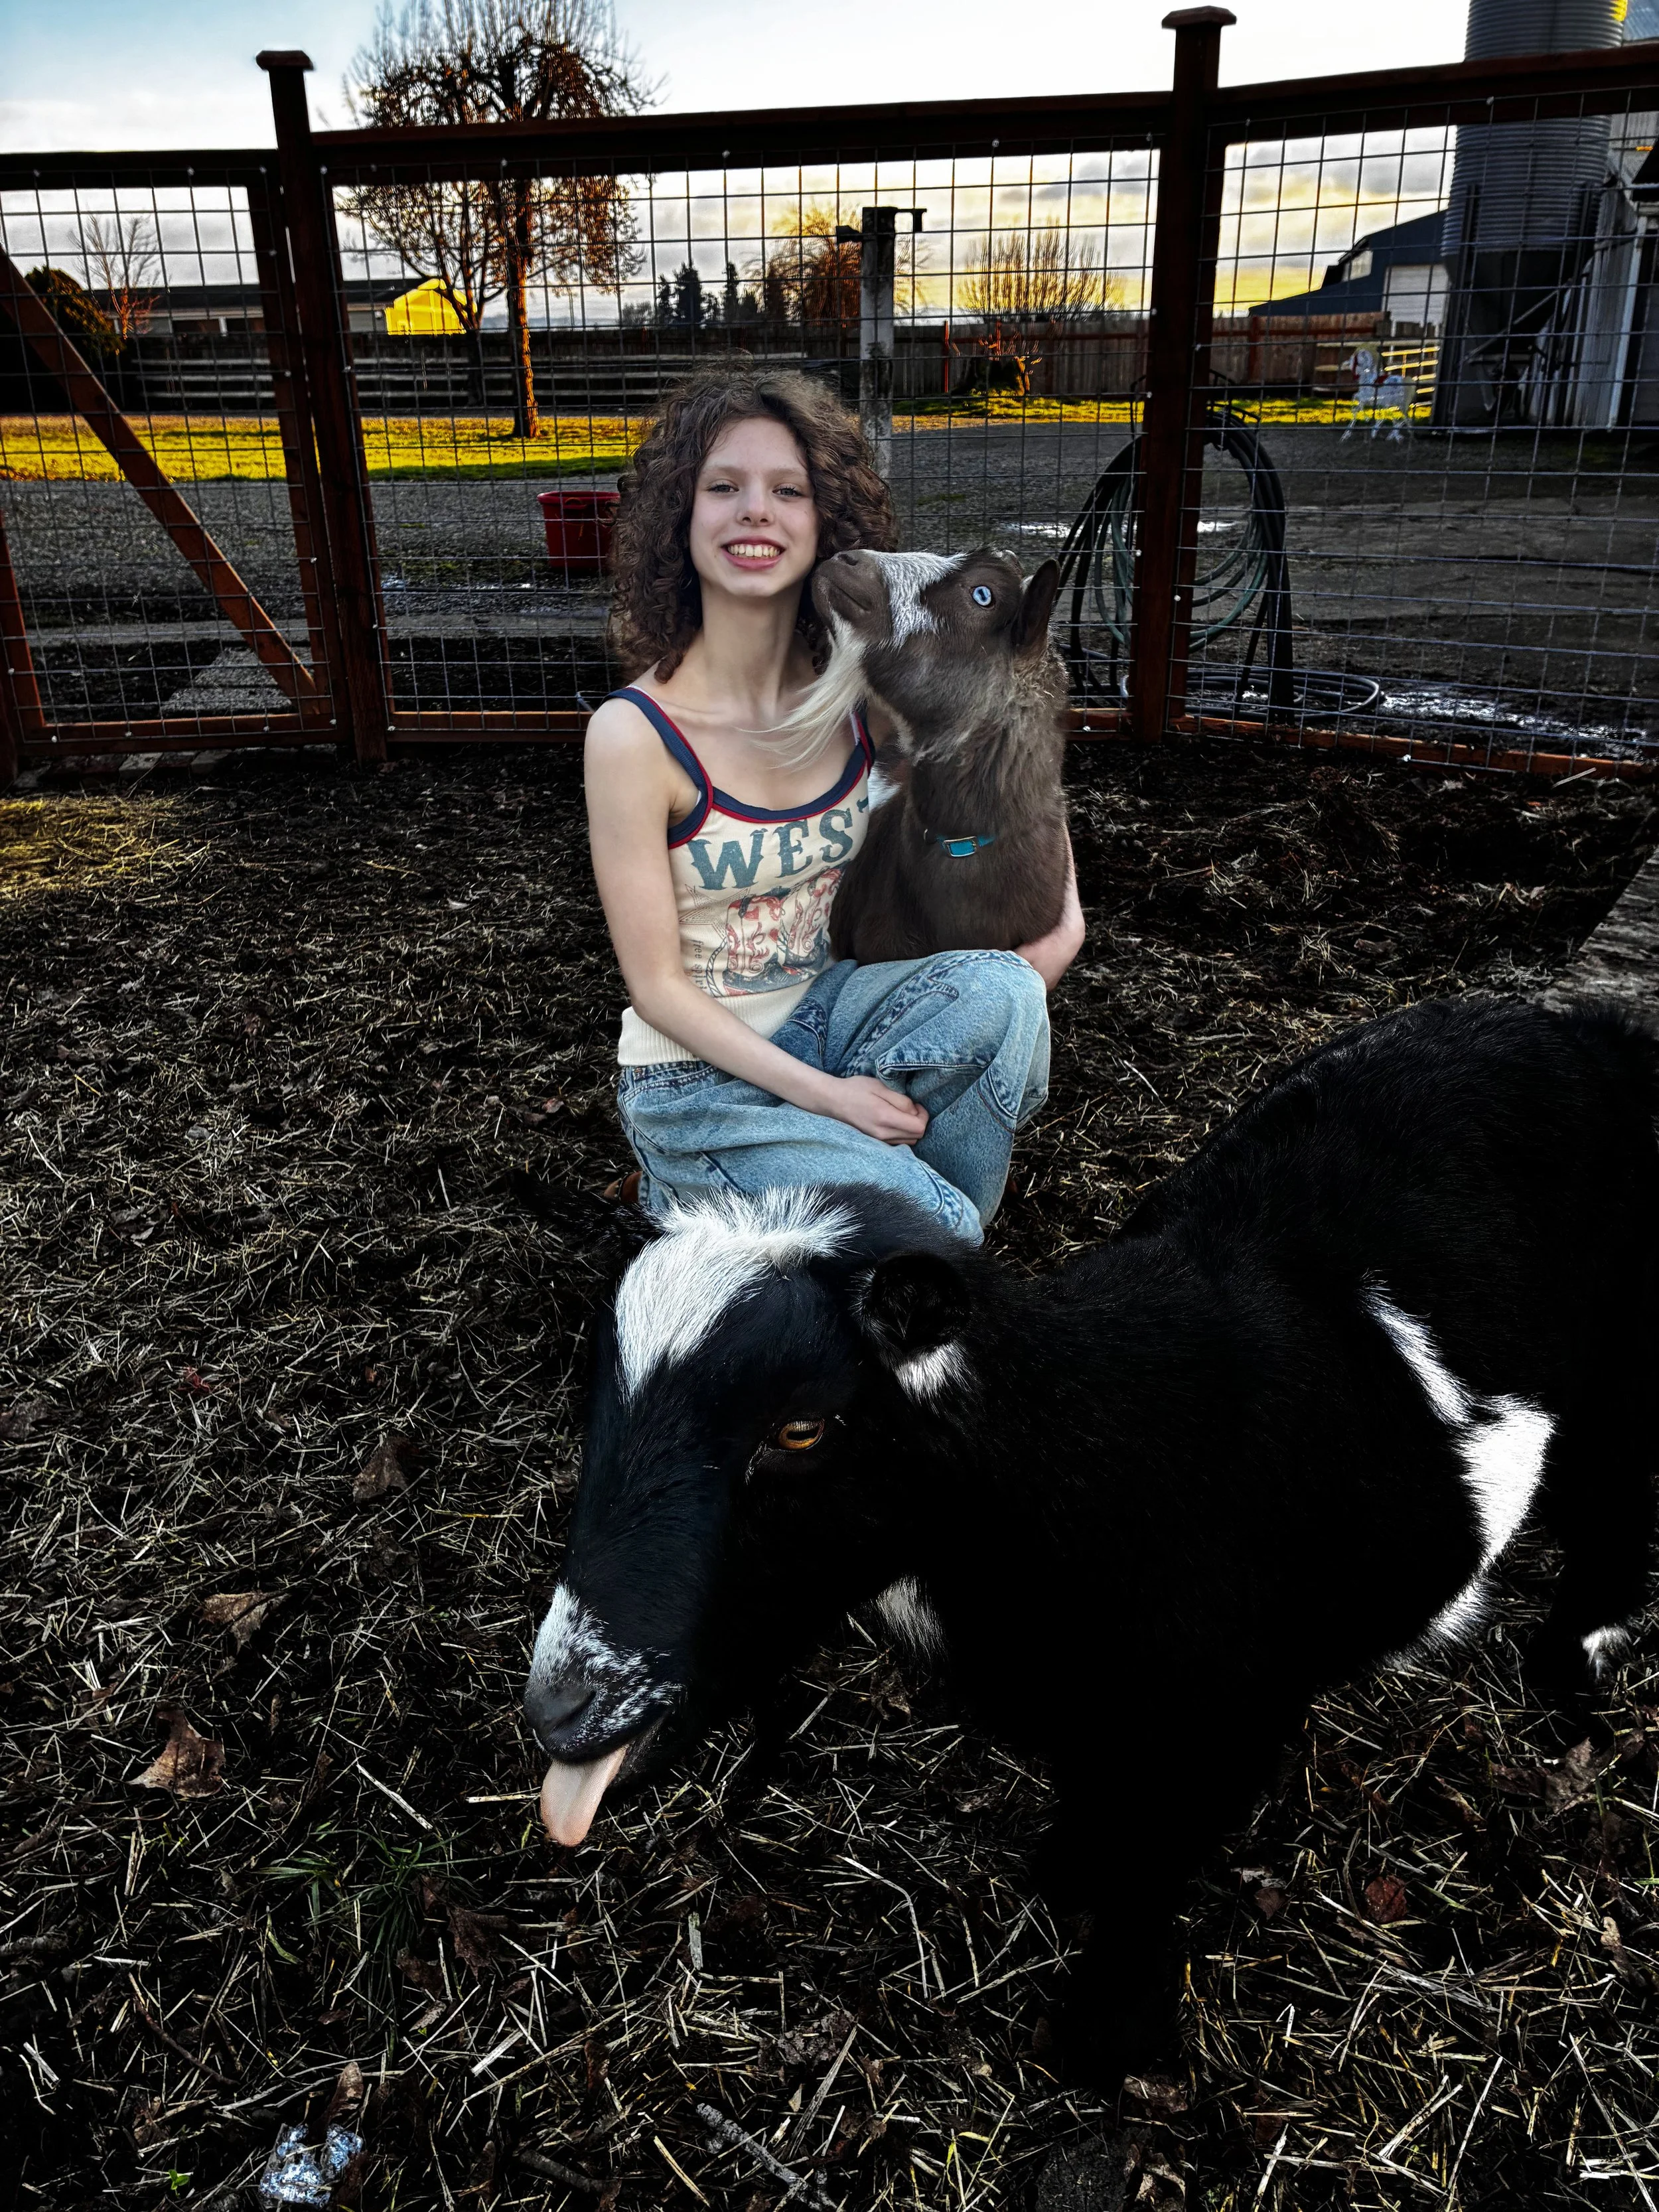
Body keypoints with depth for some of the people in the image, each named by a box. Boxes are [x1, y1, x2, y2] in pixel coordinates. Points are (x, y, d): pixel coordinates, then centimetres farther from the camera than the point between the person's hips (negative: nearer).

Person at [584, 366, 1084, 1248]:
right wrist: (824, 1095, -20)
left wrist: (1065, 908, -4)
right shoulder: (635, 735, -19)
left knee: (1001, 993, -25)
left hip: (826, 1009, 4)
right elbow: (656, 986, -14)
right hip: (700, 1073, -4)